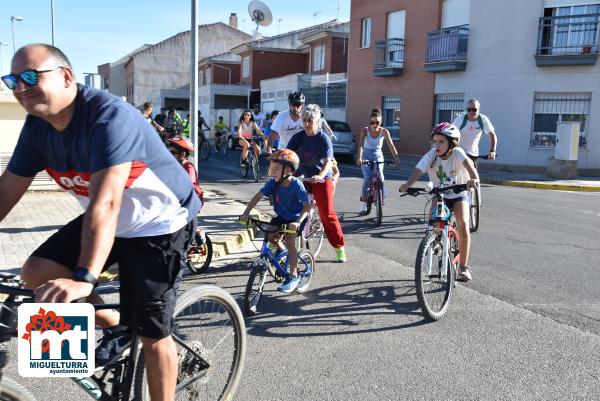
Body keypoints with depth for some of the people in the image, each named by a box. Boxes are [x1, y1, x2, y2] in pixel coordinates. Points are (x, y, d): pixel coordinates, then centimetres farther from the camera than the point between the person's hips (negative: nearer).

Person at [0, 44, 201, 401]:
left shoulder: (109, 116, -29)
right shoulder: (37, 126, -3)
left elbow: (105, 203, -38)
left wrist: (84, 278, -44)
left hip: (159, 223, -7)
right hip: (109, 221, 8)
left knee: (152, 334, -4)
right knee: (36, 274, -5)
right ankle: (116, 327, 17)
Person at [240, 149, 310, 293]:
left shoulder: (296, 184, -29)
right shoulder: (273, 183, -16)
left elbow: (307, 205, -34)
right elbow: (258, 196, -19)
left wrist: (298, 222, -50)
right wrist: (246, 213, -31)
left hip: (297, 217, -5)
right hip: (281, 216, 6)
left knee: (289, 240, -22)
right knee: (271, 236, -9)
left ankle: (293, 277, -11)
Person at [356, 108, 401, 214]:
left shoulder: (384, 131, -14)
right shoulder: (365, 130, -16)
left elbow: (391, 145, -23)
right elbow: (360, 145, -28)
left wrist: (396, 157, -38)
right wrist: (359, 158, -44)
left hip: (378, 157, 1)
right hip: (366, 156, -1)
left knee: (380, 176, -19)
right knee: (367, 177, -20)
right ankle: (363, 205, -10)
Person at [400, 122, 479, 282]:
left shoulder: (457, 153, -21)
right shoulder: (431, 155, -17)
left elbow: (468, 163, -41)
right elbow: (418, 170, -31)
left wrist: (474, 178, -63)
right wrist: (408, 184, -51)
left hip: (459, 195, -2)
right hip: (439, 195, 2)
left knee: (463, 224, -21)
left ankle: (463, 267, -8)